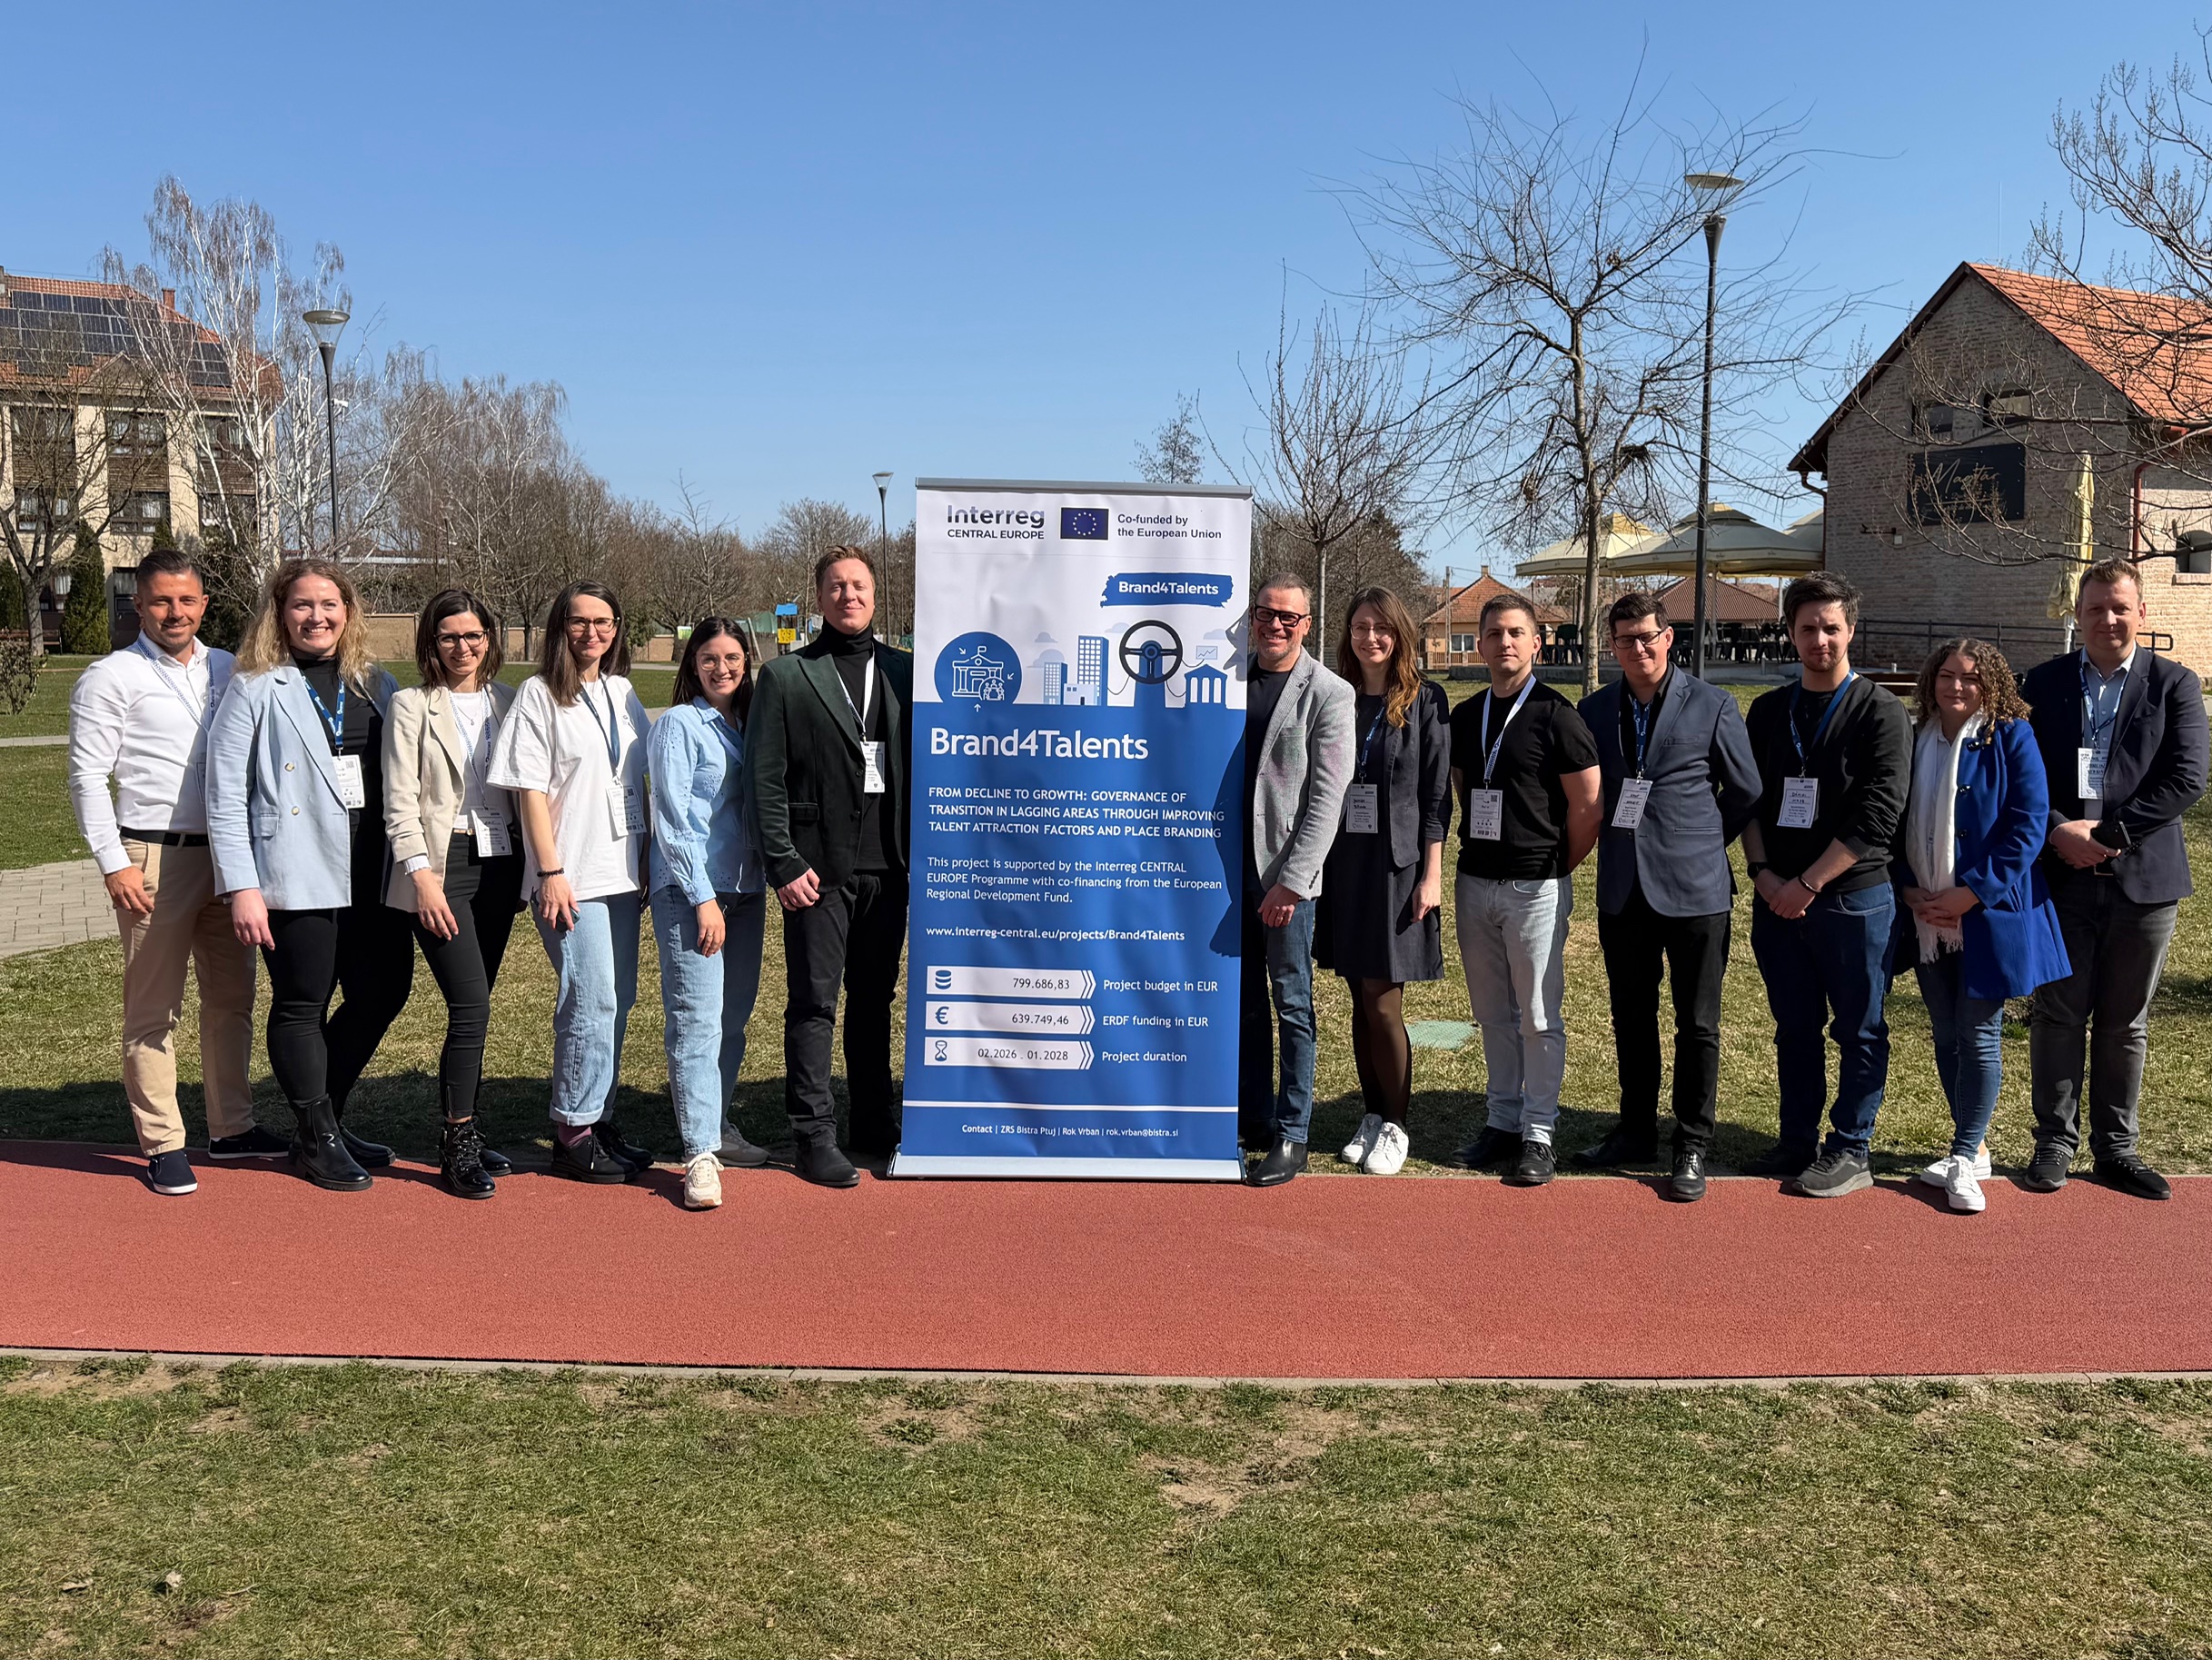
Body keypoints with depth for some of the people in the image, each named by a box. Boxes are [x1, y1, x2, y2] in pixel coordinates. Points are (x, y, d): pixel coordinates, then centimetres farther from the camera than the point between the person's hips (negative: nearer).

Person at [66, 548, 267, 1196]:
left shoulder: (229, 671, 12)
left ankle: (231, 1127, 24)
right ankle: (162, 1144, 8)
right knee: (153, 1008, -1)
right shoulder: (111, 678, -3)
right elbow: (88, 777, -5)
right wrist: (114, 865, -11)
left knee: (233, 996, 12)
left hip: (229, 852, 5)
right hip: (154, 857, -5)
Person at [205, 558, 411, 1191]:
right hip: (297, 874, -5)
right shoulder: (254, 689, -2)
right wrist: (241, 887, -12)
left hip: (372, 873, 5)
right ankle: (318, 1140, 20)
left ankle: (326, 1118, 30)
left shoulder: (374, 684, 11)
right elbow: (225, 795, -5)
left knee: (384, 990, 9)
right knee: (302, 1006, 4)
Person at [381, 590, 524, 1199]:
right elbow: (400, 804, -5)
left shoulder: (507, 702, 12)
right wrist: (422, 876, -14)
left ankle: (460, 1131, 19)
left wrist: (532, 866, 7)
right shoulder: (411, 706, -1)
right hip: (441, 864, -4)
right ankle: (457, 1146, -1)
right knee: (471, 1007, -11)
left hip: (500, 864, 5)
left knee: (473, 1007, 9)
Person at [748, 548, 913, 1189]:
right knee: (813, 1003, 0)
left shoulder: (903, 672, 11)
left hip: (888, 869, 3)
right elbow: (766, 780, -3)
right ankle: (815, 1136, 8)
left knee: (875, 1000, 12)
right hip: (820, 869, -3)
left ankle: (875, 1124, 23)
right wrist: (785, 865, -10)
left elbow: (919, 767, 11)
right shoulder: (785, 677, 1)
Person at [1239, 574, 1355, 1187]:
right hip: (1229, 866, 5)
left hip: (1286, 872, -5)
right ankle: (1252, 1120, 23)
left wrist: (1291, 880, -16)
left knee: (1291, 1005, 2)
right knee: (1245, 1001, 13)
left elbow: (1327, 797, -10)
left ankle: (1291, 1135, 9)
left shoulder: (1329, 694, -6)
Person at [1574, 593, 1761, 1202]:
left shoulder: (1713, 706, -3)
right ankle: (1636, 1133, 27)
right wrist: (1614, 834, 7)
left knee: (1697, 1025, 4)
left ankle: (1693, 1147, 14)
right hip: (1622, 891, 4)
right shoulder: (1595, 710, 7)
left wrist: (1699, 845, 6)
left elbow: (1746, 792, 4)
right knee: (1631, 1019, 14)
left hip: (1694, 889, -4)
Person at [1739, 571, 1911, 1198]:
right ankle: (1797, 1143, 23)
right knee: (1794, 1028, 13)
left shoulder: (1880, 713, -7)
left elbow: (1876, 818, -13)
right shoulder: (1769, 712, 9)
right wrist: (1763, 874, -5)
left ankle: (1850, 1152, 15)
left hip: (1852, 898, -5)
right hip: (1779, 900, 5)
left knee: (1859, 1031, 5)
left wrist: (1807, 884, -14)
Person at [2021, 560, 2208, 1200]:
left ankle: (2116, 1149, 21)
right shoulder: (2043, 684, 6)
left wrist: (2107, 831, -15)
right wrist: (2058, 833, -13)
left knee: (2125, 1023, 9)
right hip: (2061, 874, 0)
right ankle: (2055, 1143, 16)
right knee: (2059, 1014, 5)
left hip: (2143, 877, 0)